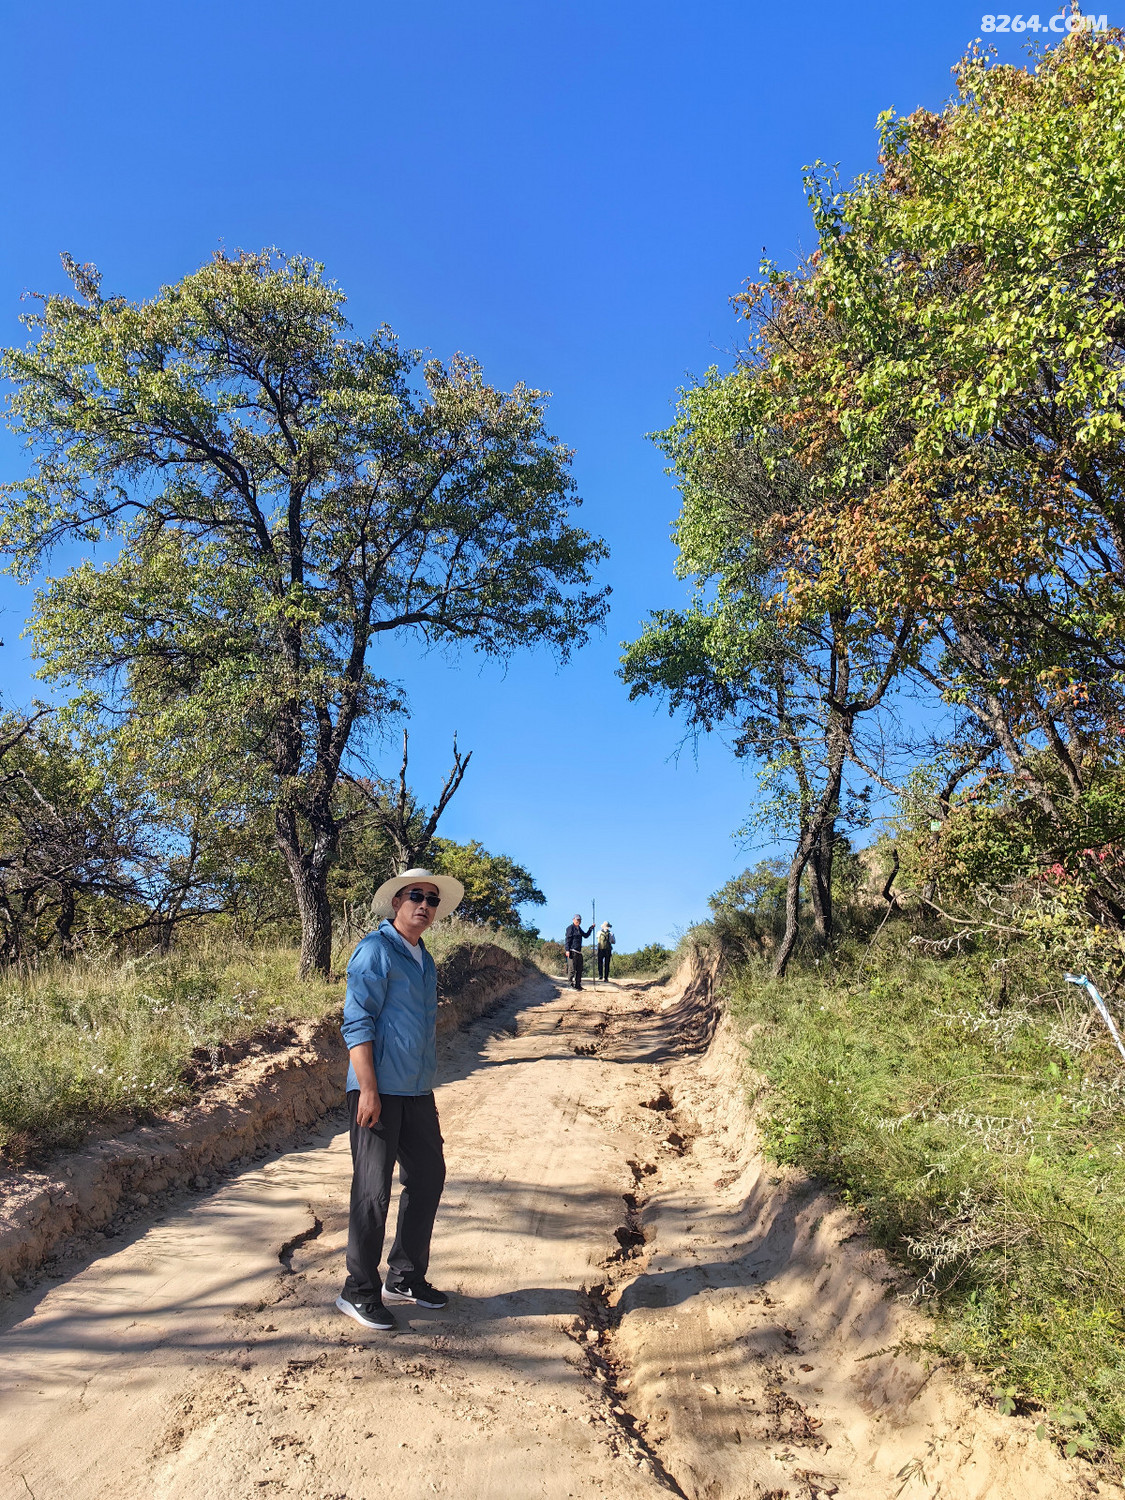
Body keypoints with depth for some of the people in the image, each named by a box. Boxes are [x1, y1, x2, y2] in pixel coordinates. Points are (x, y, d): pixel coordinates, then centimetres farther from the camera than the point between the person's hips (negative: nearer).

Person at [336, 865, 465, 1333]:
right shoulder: (375, 950, -11)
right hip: (378, 1091, -9)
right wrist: (368, 1090, -21)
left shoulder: (424, 960, 15)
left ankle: (405, 1277, 30)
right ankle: (359, 1291, 14)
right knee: (373, 1190, -2)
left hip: (417, 1092, 9)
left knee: (428, 1177, 15)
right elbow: (356, 1023, -17)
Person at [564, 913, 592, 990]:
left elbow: (586, 935, 32)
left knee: (579, 969, 9)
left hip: (579, 951, 9)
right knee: (572, 969, -8)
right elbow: (568, 939, -10)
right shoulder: (571, 928, -4)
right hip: (572, 951, -9)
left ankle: (578, 985, 15)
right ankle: (572, 985, -6)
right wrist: (567, 950, -18)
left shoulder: (579, 929, 21)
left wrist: (590, 928, 22)